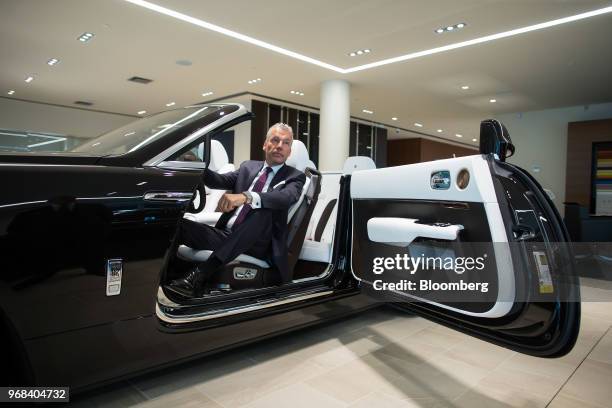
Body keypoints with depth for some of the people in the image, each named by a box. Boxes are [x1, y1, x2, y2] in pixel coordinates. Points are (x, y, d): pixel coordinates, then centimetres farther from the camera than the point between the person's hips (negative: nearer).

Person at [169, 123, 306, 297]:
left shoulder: (295, 177, 4)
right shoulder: (248, 166, 19)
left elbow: (287, 197, -18)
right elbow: (220, 181, 8)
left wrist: (245, 197, -35)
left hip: (257, 244, -3)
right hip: (226, 236, 4)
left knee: (264, 211, -36)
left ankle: (201, 273, -38)